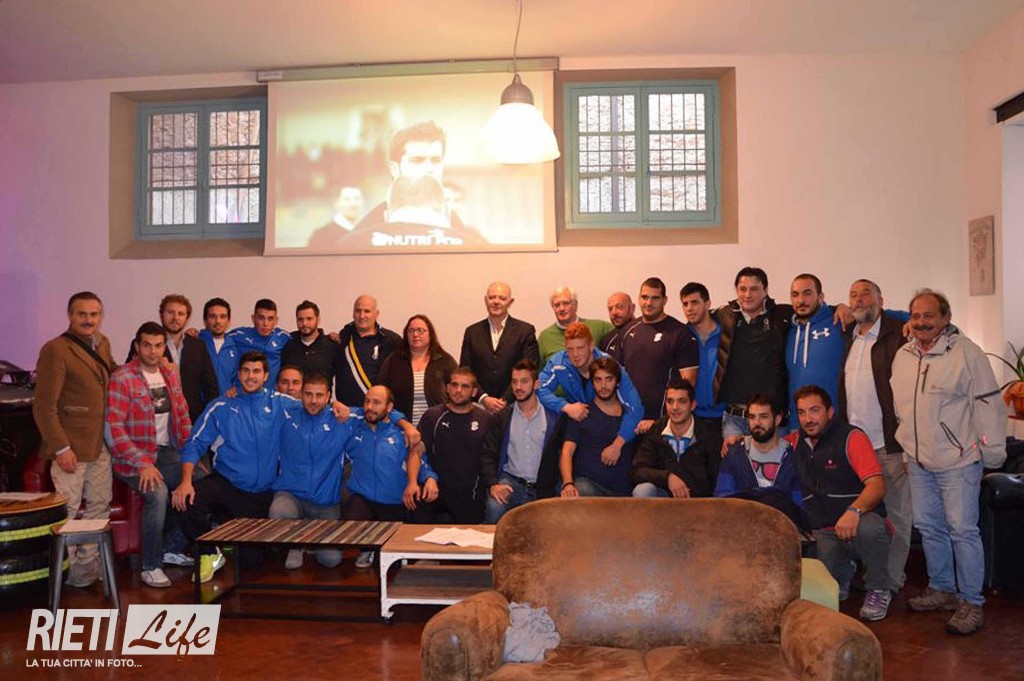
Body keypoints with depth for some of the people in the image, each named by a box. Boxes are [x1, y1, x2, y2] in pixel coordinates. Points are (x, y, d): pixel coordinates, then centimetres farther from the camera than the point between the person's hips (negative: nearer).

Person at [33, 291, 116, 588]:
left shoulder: (102, 344, 11)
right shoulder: (55, 350, -12)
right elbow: (44, 406, -14)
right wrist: (61, 448, -17)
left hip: (100, 446, 8)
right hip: (71, 448, -7)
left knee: (99, 508, 14)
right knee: (66, 512, 2)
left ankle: (88, 566, 26)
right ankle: (64, 574, 15)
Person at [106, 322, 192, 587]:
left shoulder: (171, 375, 10)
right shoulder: (121, 378, -10)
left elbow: (183, 417, 15)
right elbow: (114, 427, -17)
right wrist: (143, 463, -24)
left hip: (167, 452, 6)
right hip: (134, 458, -6)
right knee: (158, 492, -30)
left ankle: (173, 548, 7)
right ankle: (151, 567, -12)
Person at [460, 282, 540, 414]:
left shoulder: (525, 331, 3)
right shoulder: (472, 332, 10)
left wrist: (505, 400, -10)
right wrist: (483, 398, -6)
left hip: (512, 405, -2)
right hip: (480, 406, 2)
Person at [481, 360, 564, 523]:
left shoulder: (554, 417, 5)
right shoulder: (503, 417, 7)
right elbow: (488, 454, 2)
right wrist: (493, 484, -14)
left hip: (541, 490, 1)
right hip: (510, 480, 0)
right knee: (494, 507, -29)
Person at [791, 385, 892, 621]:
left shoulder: (851, 437, -6)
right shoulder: (796, 442, 10)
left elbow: (877, 485, -17)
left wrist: (854, 510, -36)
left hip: (857, 521, -3)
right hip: (821, 532, 3)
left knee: (869, 528, -39)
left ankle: (879, 591, -10)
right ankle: (844, 570, 17)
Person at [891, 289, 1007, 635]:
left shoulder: (965, 352, -11)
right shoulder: (902, 356, 8)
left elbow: (988, 403, -11)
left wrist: (992, 452, -10)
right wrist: (907, 448, 18)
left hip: (957, 461, -6)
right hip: (918, 461, 7)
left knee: (963, 530, -3)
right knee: (928, 527, 14)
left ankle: (972, 602, 8)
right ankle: (942, 588, 30)